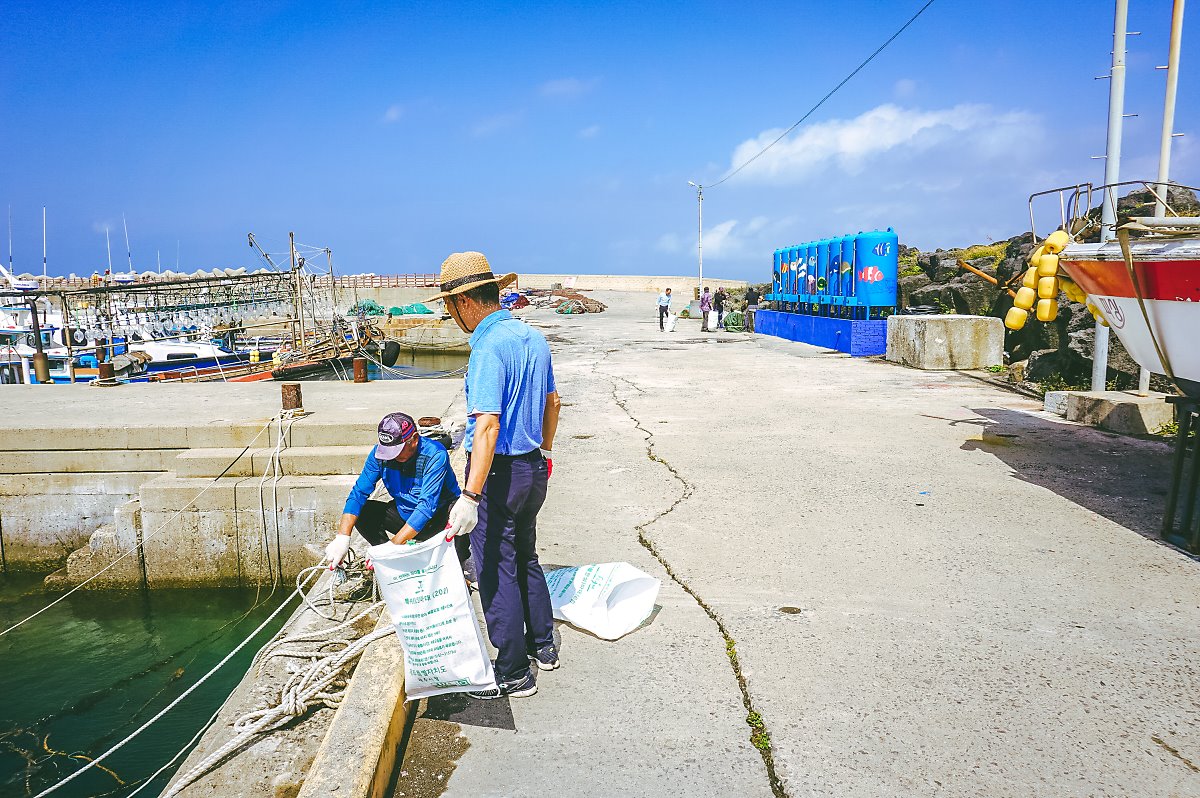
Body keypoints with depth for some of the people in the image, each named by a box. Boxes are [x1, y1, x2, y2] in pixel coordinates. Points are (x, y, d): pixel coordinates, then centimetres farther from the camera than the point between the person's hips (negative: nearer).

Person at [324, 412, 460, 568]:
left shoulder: (435, 455, -27)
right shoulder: (379, 452, -13)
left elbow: (427, 505, -34)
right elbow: (358, 493, -13)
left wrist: (394, 544, -39)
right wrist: (342, 537, -27)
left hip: (439, 518, -5)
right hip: (404, 516, 5)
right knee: (361, 512, -15)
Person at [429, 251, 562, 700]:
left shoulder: (489, 348, -22)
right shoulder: (533, 337, 6)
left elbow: (488, 426, -29)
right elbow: (552, 401, 16)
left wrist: (469, 497, -31)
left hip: (498, 472, -9)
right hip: (533, 466, 9)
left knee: (495, 571, 4)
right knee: (525, 558, 23)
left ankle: (513, 674, 15)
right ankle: (543, 646, 36)